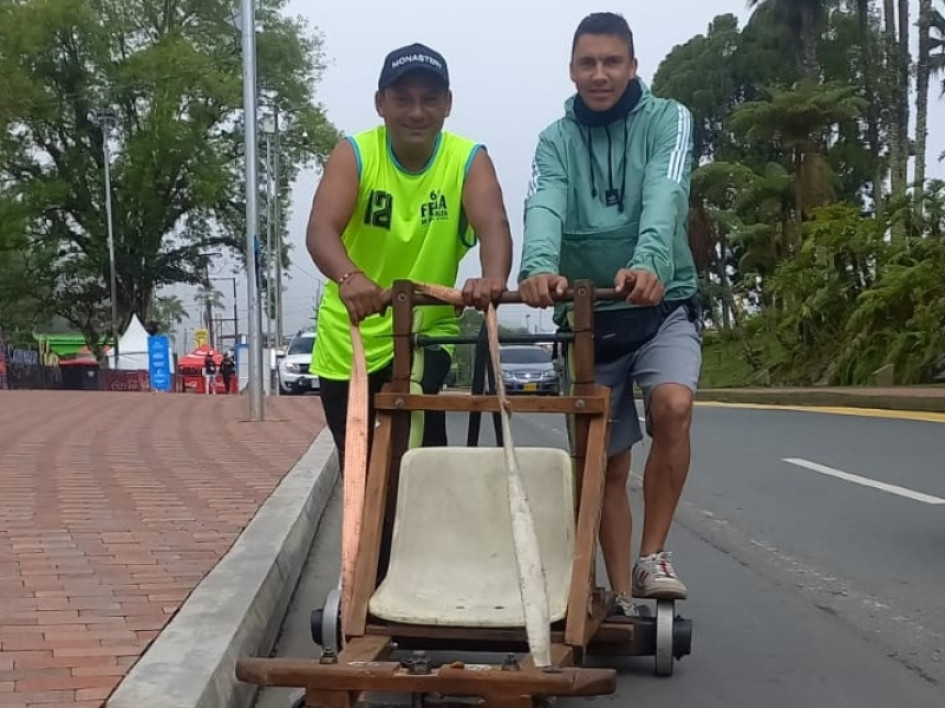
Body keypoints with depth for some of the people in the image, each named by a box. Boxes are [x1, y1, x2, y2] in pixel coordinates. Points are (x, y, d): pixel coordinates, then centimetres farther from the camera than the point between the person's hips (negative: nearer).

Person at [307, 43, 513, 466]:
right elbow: (321, 230, -28)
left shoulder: (469, 160, -11)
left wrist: (493, 277, -51)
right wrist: (349, 277, -50)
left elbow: (493, 225, -28)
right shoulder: (354, 154, -12)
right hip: (349, 338, 1)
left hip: (425, 332, -1)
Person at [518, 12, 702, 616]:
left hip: (665, 305, -2)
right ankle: (623, 598, 18)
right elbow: (544, 209, -19)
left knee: (673, 405, -29)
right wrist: (539, 267, -43)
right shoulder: (556, 141, 1)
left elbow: (664, 197, -23)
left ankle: (653, 556, -14)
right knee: (608, 462, 6)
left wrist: (648, 264, -44)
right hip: (587, 315, 2)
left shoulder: (667, 120, -3)